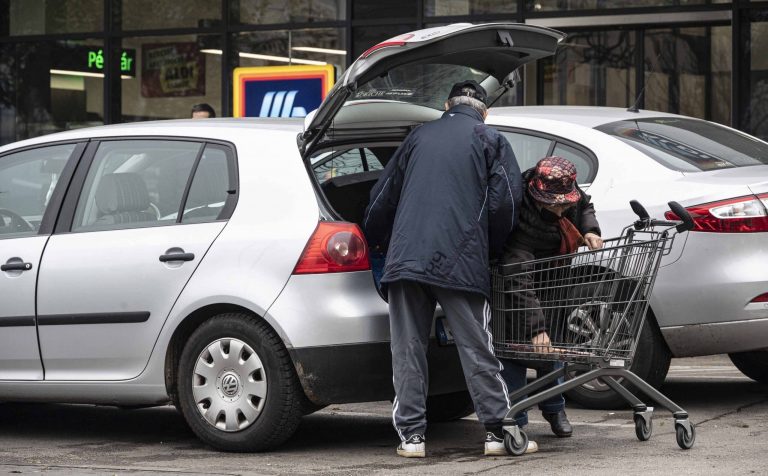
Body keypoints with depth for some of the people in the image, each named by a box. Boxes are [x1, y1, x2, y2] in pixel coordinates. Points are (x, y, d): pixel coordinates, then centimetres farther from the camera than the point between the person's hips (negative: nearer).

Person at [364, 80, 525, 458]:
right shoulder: (491, 141, 11)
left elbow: (383, 196, 24)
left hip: (405, 256, 2)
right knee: (476, 349, 2)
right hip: (461, 263, -2)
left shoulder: (419, 136, 20)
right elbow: (504, 201, 1)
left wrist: (374, 242, 40)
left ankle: (411, 434, 2)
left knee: (407, 350, 5)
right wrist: (494, 249, 17)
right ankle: (497, 430, 0)